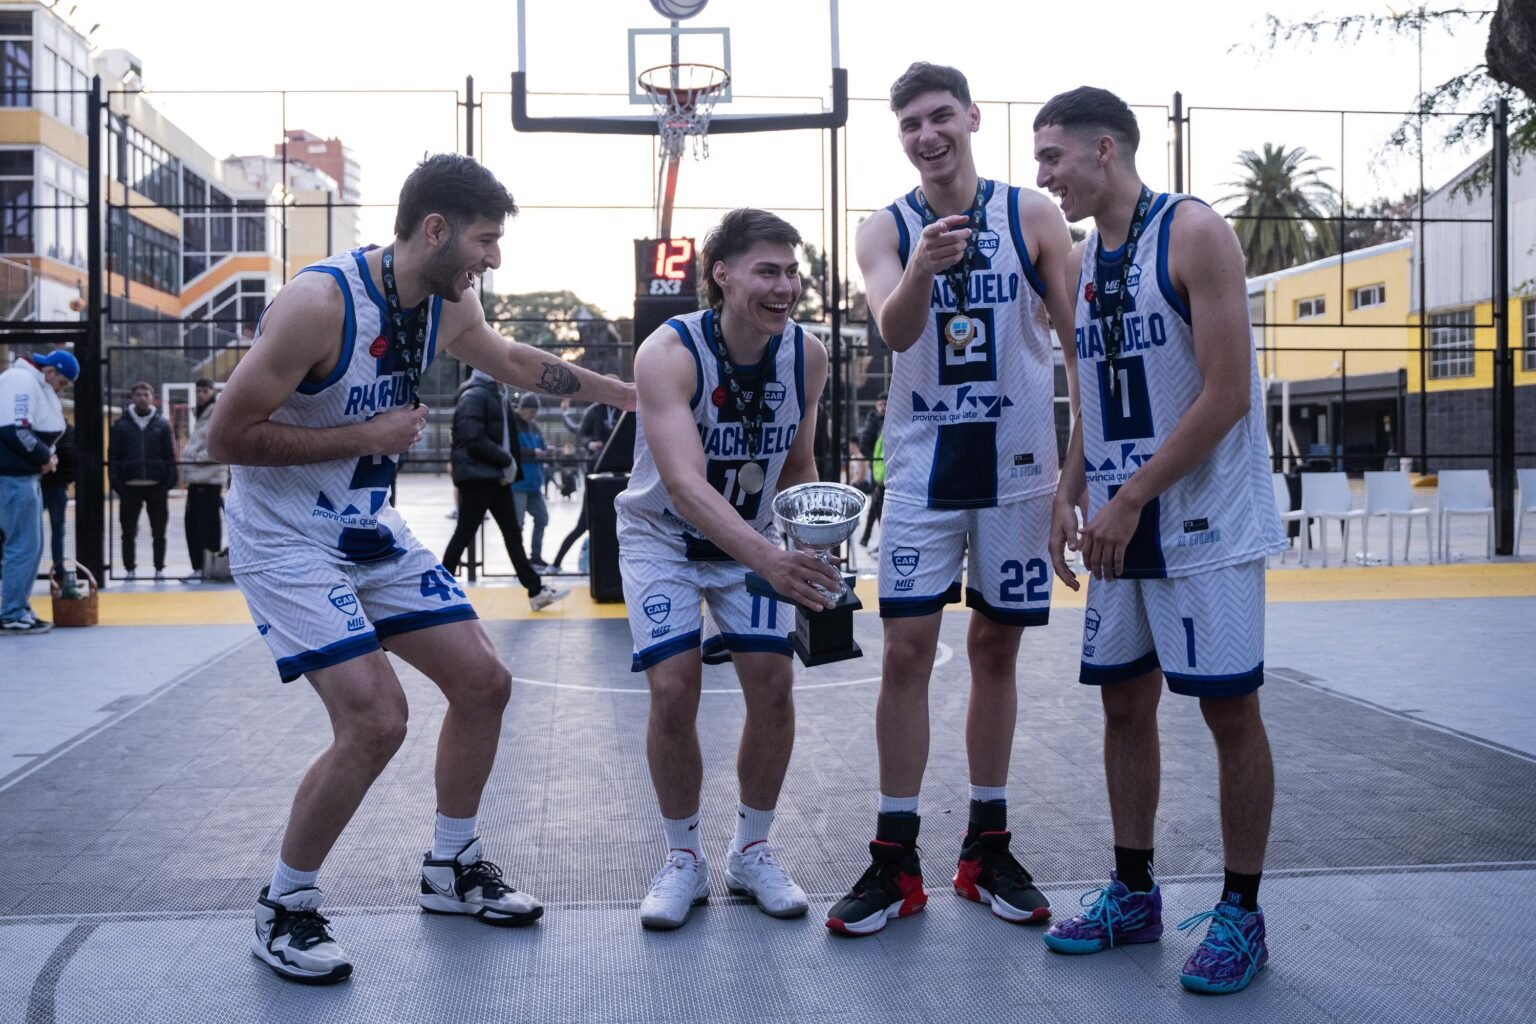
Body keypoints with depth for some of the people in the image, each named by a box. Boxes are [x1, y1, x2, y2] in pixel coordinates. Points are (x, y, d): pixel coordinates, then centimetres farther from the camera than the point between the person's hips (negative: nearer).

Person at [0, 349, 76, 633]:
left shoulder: (38, 387, 18)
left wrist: (46, 455, 2)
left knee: (31, 545, 13)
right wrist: (45, 457, -13)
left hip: (26, 475, 11)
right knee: (24, 545, -9)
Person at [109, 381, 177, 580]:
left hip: (157, 486, 0)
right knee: (129, 532, 6)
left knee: (159, 532, 7)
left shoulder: (161, 424, 5)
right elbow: (113, 457, 2)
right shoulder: (121, 425, 4)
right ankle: (130, 569, 15)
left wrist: (170, 482, -6)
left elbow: (170, 456, 3)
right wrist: (116, 483, -7)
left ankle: (159, 568, 17)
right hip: (130, 487, 0)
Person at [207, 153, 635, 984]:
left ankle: (451, 870, 27)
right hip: (285, 537, -8)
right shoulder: (320, 301, -26)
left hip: (371, 529, 8)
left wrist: (620, 391, 25)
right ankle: (282, 912, 4)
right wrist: (368, 435, -21)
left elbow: (511, 360, 20)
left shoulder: (448, 304, -2)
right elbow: (227, 436, -23)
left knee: (482, 682, 7)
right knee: (375, 721, -18)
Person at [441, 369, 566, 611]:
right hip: (477, 476, -9)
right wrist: (505, 459, -16)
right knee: (464, 534, -2)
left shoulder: (496, 394, 15)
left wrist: (509, 463, 3)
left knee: (513, 534, 9)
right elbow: (473, 439, -23)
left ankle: (536, 591, 12)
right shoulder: (474, 395, -14)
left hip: (496, 477, 9)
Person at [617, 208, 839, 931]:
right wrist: (767, 560, -55)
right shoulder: (669, 352, -29)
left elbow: (796, 468, 2)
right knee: (674, 687, -14)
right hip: (664, 538, -3)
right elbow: (685, 484, -41)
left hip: (754, 540, 4)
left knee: (773, 684, -7)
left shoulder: (806, 356, -13)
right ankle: (684, 857, 8)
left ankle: (753, 851, 14)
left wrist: (808, 557, -11)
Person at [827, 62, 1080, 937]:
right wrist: (921, 269, -39)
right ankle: (896, 859, 5)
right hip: (923, 464, 0)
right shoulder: (886, 231, 1)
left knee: (997, 648, 8)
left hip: (1017, 462, 0)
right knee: (907, 649, -4)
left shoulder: (1032, 215, -1)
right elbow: (893, 331, -17)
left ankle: (989, 847, 21)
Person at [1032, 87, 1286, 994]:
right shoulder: (1085, 260, 11)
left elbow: (1226, 394, -18)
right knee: (1125, 702, 11)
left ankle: (1241, 913, 12)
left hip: (1205, 520, -7)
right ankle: (1134, 894, 24)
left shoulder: (1194, 234, -12)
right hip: (1120, 522, 8)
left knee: (1230, 709, 0)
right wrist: (1070, 495, 6)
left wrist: (1132, 498, -18)